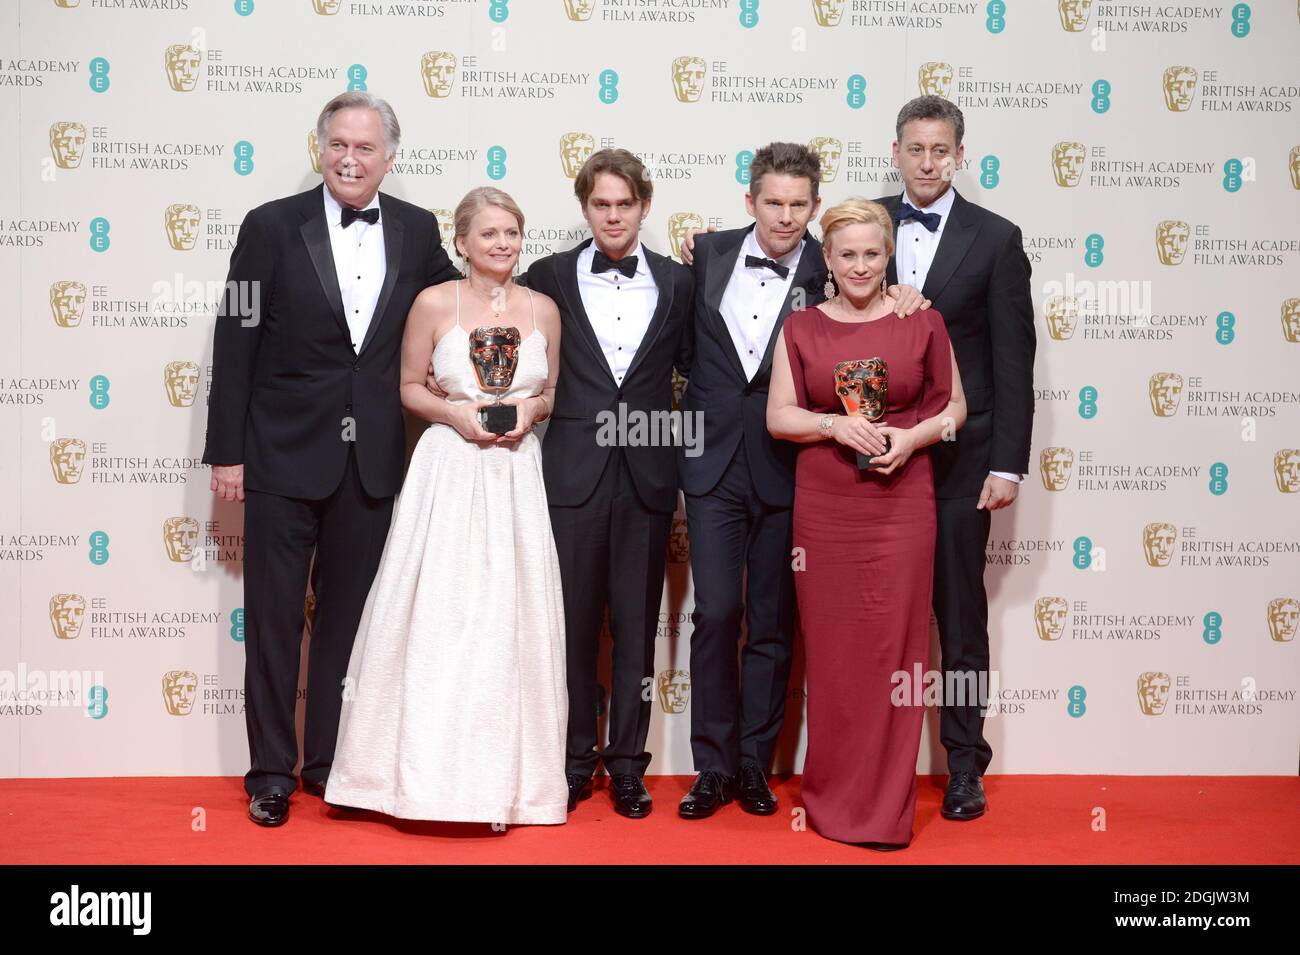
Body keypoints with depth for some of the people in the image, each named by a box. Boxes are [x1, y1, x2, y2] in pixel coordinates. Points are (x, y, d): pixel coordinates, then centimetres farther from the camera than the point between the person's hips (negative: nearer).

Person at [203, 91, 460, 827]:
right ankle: (272, 770, 19)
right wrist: (227, 451, -7)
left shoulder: (417, 231, 3)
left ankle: (330, 761, 26)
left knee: (348, 616, 12)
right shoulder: (272, 226, -5)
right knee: (274, 617, 6)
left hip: (371, 460, 3)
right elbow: (236, 342, -5)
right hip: (283, 453, -2)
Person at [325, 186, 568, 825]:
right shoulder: (433, 304, 0)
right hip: (448, 470, -2)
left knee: (509, 621, 3)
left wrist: (530, 409, -5)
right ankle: (428, 769, 12)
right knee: (437, 618, -2)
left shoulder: (544, 309, 7)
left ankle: (506, 775, 15)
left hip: (516, 476, 2)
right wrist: (454, 413, -10)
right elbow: (409, 388, 7)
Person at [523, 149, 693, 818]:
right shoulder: (550, 277, 4)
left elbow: (690, 364, 10)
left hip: (647, 474, 1)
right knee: (573, 623, 6)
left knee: (636, 625, 8)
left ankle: (627, 764, 20)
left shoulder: (677, 282, 6)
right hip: (573, 471, 0)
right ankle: (575, 758, 21)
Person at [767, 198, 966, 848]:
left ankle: (886, 807, 13)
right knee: (830, 651, 6)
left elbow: (954, 407, 8)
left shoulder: (923, 323, 5)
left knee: (894, 648, 0)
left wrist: (912, 437, -10)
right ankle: (831, 797, 20)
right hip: (822, 507, 1)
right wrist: (837, 425, -12)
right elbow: (779, 416, 5)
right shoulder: (801, 329, 7)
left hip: (900, 504, -1)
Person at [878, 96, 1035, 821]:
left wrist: (1008, 463, -7)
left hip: (959, 453, -2)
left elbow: (1014, 359, -3)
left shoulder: (995, 238, 0)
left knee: (960, 609, 5)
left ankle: (965, 764, 17)